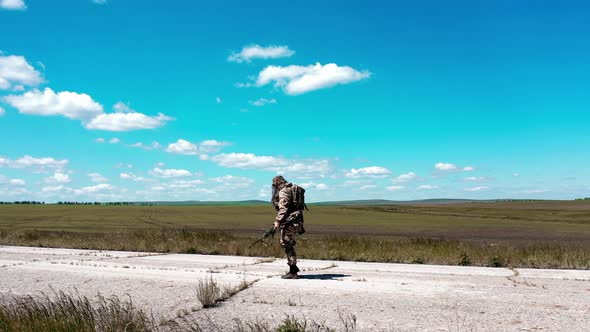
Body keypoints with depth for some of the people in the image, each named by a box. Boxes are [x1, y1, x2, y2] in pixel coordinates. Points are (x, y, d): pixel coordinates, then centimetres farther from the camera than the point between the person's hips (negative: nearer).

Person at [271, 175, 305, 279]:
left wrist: (278, 221, -23)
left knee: (288, 245, -6)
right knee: (287, 244, 18)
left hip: (289, 222, -10)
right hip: (296, 220, 10)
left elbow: (283, 208, -20)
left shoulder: (283, 191, -10)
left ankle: (293, 272, -4)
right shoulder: (291, 189, 20)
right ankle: (293, 267, 24)